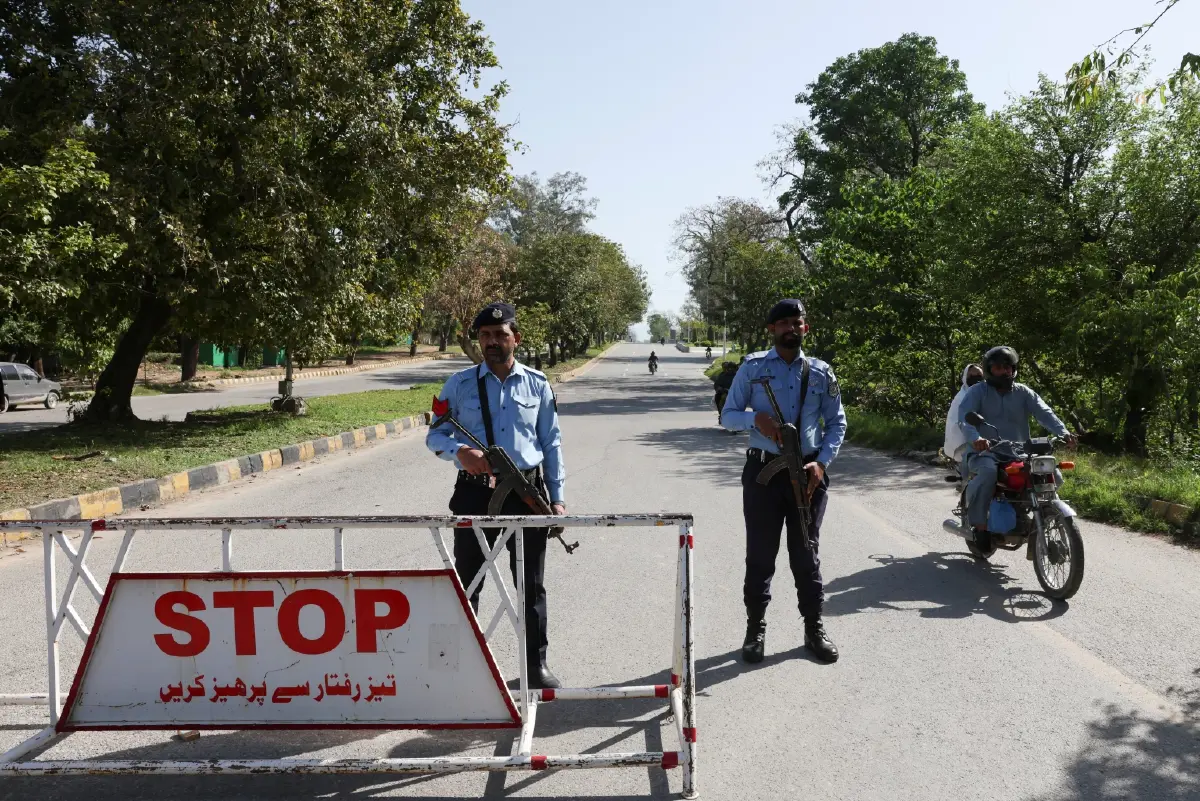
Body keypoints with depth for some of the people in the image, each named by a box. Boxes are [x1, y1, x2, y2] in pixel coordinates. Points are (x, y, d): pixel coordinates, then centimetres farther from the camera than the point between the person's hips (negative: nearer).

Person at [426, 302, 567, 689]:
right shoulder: (460, 384, 3)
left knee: (532, 585, 9)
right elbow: (434, 434, 6)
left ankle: (536, 664, 21)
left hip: (528, 493, 0)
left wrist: (557, 497, 3)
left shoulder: (537, 384, 6)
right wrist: (459, 451, -17)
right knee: (466, 582, 10)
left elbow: (552, 443, 8)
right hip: (475, 494, 0)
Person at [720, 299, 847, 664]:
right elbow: (727, 415, 4)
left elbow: (836, 423, 11)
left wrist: (822, 462, -4)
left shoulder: (820, 372, 7)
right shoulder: (752, 367, 2)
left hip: (808, 471, 1)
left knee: (806, 554, 10)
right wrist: (756, 418, -17)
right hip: (764, 470, -1)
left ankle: (814, 628, 22)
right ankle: (755, 629, 17)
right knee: (760, 553, 4)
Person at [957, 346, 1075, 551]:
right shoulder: (977, 392, 3)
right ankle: (979, 525, -22)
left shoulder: (1023, 392, 14)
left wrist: (1063, 433, -23)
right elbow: (964, 417, -15)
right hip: (985, 453, -4)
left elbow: (1044, 413, -2)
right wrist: (975, 438, -37)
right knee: (988, 472, -38)